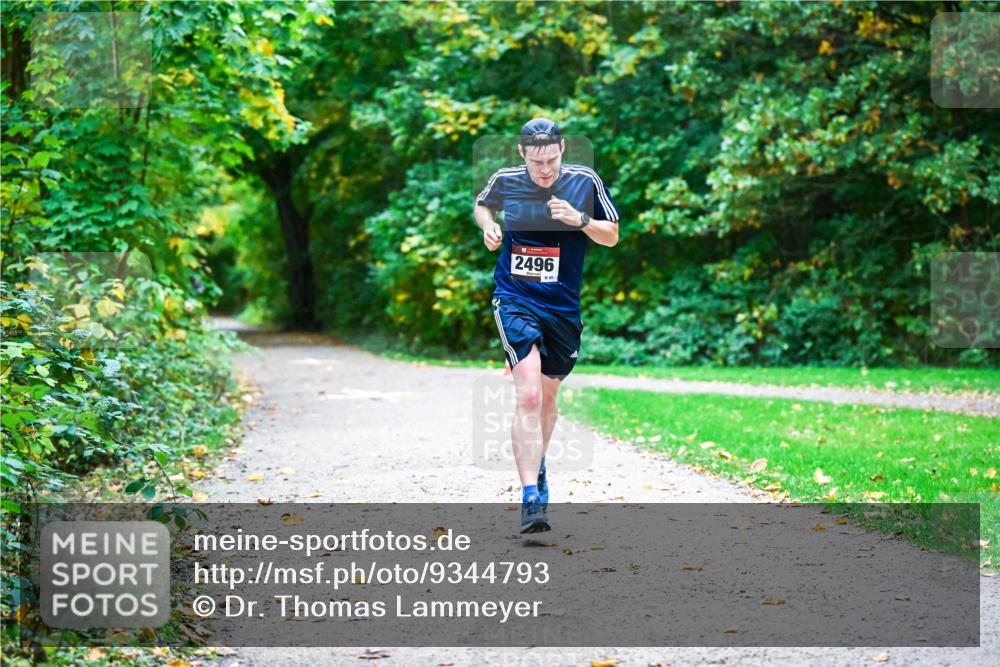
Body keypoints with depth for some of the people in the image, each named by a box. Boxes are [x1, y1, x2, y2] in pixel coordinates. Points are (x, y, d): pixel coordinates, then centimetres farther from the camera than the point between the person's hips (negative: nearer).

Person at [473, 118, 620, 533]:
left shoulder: (585, 182, -5)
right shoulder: (504, 181, -4)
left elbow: (612, 237, 2)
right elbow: (481, 205, 18)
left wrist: (579, 219, -17)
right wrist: (487, 225, -4)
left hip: (563, 307, 2)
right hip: (515, 300, -2)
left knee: (547, 395, 19)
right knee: (528, 395, -20)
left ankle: (537, 464, 47)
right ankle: (531, 498, -23)